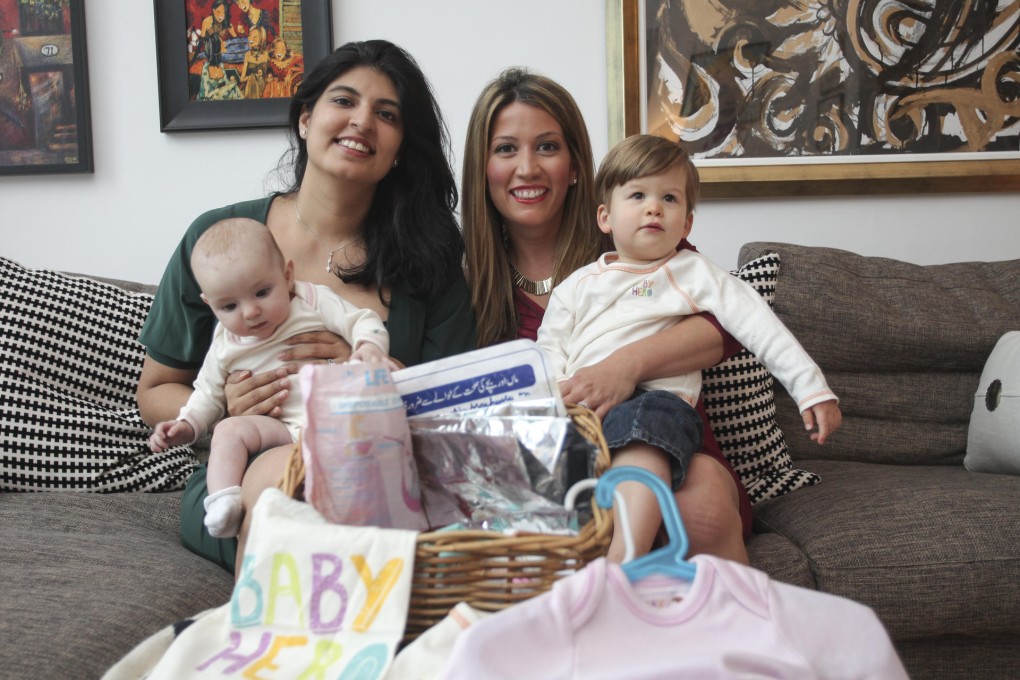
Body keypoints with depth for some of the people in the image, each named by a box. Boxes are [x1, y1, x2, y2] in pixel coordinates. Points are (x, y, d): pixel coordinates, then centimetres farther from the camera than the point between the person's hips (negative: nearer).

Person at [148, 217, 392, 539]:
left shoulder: (314, 300, 3)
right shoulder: (225, 346, 13)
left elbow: (362, 322, 1)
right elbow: (209, 392, 24)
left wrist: (370, 346, -21)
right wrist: (186, 425, 7)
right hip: (283, 427, 3)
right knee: (229, 430, -20)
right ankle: (223, 502, -27)